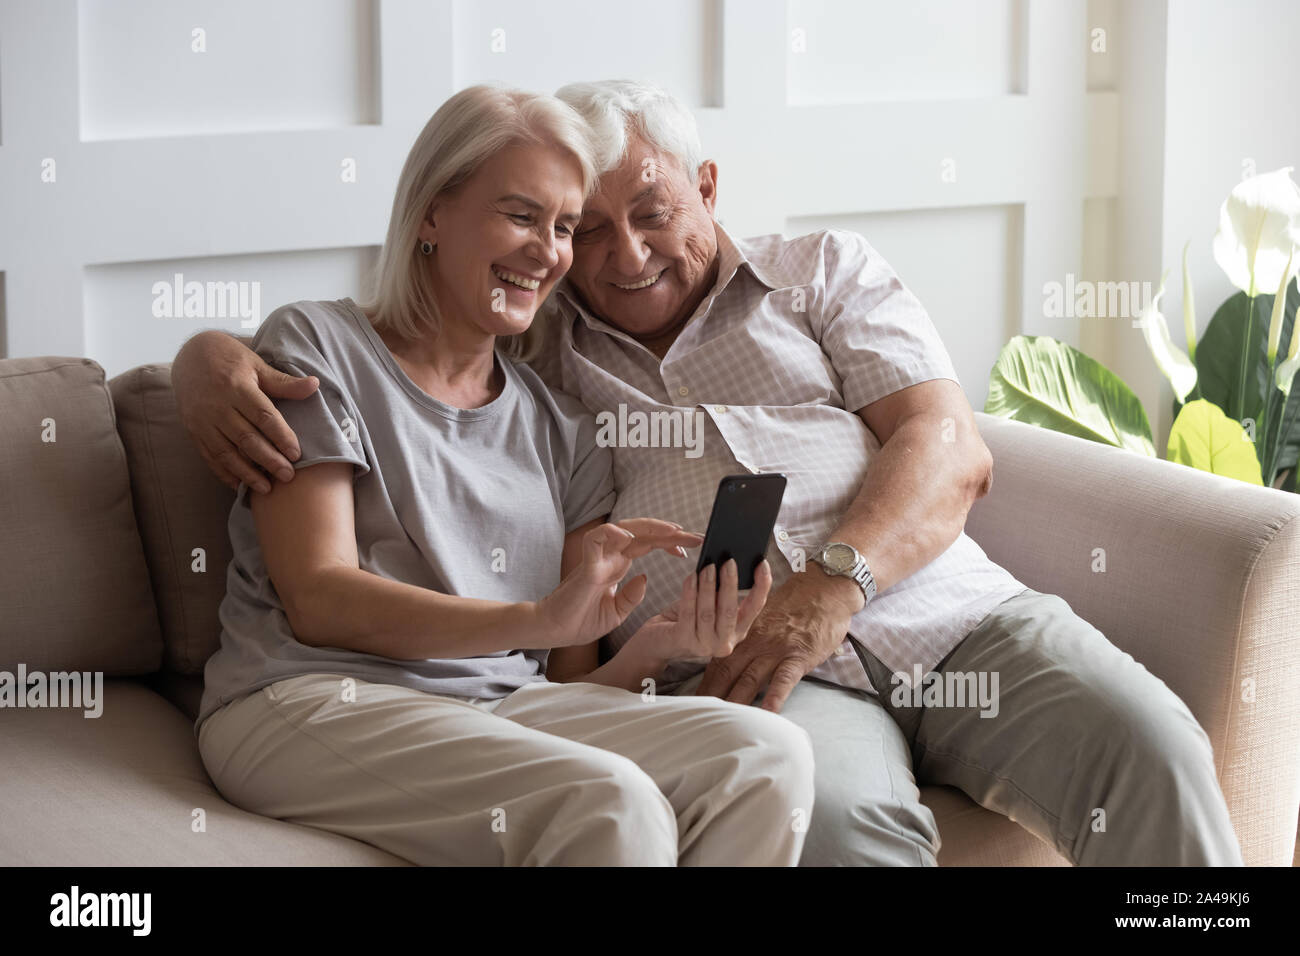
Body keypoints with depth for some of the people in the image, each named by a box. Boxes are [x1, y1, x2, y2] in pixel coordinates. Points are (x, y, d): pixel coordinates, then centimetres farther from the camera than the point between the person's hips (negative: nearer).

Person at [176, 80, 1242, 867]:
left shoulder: (824, 270, 20)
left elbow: (952, 450, 7)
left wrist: (829, 591, -11)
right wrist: (214, 357, -3)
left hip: (950, 609, 2)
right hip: (743, 669, -2)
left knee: (1148, 750, -25)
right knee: (833, 816, -37)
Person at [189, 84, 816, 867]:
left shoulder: (564, 428, 21)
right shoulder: (317, 348, 6)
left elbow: (574, 675, 14)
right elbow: (318, 601, -7)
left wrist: (664, 643, -11)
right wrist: (541, 620, -20)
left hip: (505, 708, 6)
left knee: (770, 753, -22)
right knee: (613, 804, -33)